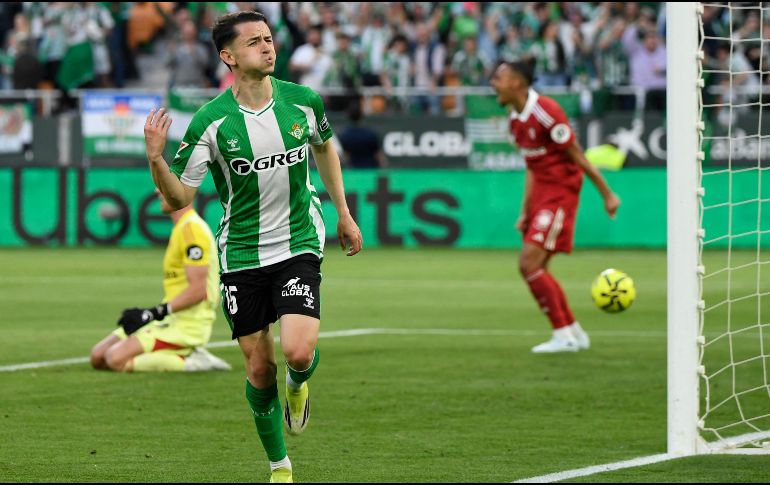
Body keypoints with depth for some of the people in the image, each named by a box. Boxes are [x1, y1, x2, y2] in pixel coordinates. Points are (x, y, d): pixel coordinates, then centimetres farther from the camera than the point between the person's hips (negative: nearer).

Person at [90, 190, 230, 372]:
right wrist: (150, 314, 9)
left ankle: (187, 363, -13)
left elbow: (197, 290, -22)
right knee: (98, 356, 3)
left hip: (186, 325, -10)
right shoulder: (182, 227, 17)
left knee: (116, 358, -23)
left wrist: (154, 313, -21)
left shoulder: (192, 229, -15)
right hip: (171, 319, 10)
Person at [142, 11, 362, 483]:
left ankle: (298, 383, 20)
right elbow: (179, 198, -10)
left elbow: (324, 147, 18)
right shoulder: (211, 122, -13)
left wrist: (344, 212, 21)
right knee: (260, 369, 2)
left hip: (299, 246, 1)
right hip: (241, 257, 0)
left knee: (298, 353, -19)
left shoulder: (303, 101, -5)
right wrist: (156, 160, -29)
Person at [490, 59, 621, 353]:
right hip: (540, 194, 9)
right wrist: (525, 213, 16)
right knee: (535, 269, 10)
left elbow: (578, 157, -14)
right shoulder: (516, 120, 10)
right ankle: (575, 333, 22)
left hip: (560, 193, -9)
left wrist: (607, 194, -10)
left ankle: (563, 335, -6)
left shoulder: (545, 113, -18)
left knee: (529, 264, -15)